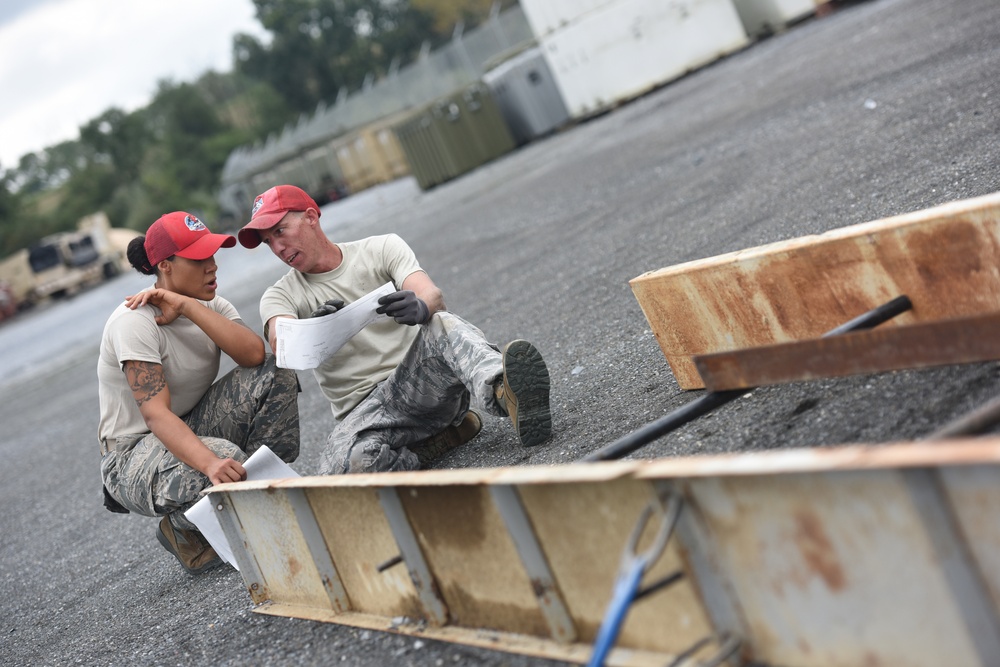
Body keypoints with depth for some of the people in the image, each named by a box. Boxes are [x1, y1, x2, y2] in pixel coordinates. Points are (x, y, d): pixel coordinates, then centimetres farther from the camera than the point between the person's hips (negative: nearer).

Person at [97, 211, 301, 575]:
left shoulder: (209, 305, 0)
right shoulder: (133, 321, -22)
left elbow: (254, 354, -20)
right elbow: (155, 413, -33)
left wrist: (189, 307, -25)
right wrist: (210, 462, -49)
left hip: (193, 427, 7)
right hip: (133, 453, -7)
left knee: (277, 373, -15)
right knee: (226, 460, -38)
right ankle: (183, 531, -5)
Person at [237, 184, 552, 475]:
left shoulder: (382, 248, 9)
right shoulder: (280, 296, 9)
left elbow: (433, 296, -11)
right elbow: (281, 344, -15)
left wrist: (420, 307, -37)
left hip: (422, 382, 0)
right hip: (365, 410, 1)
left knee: (441, 325, -32)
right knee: (343, 467, -34)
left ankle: (501, 389, -59)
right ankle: (444, 436, -16)